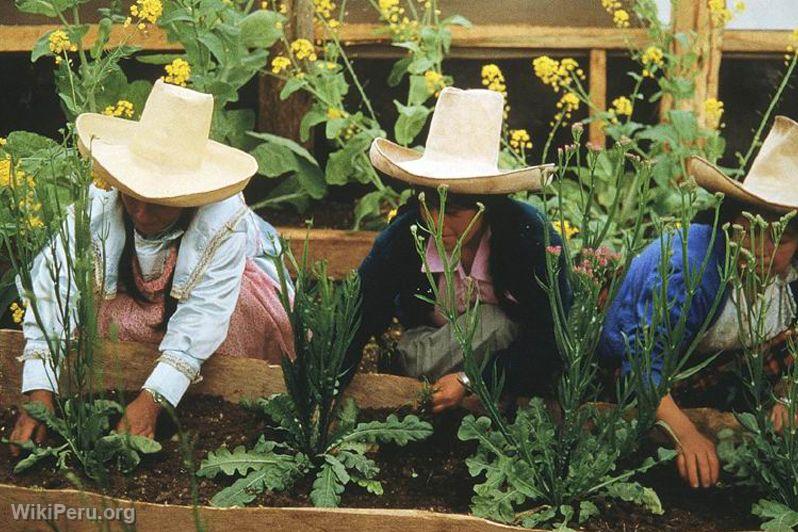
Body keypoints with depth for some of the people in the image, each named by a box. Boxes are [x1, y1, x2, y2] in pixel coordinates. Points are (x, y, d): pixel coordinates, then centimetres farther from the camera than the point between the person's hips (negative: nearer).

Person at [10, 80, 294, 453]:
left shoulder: (225, 221, -39)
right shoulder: (97, 208, -34)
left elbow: (203, 315, -40)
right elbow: (53, 290, -39)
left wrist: (152, 398, -48)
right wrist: (39, 393, -47)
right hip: (134, 295, 1)